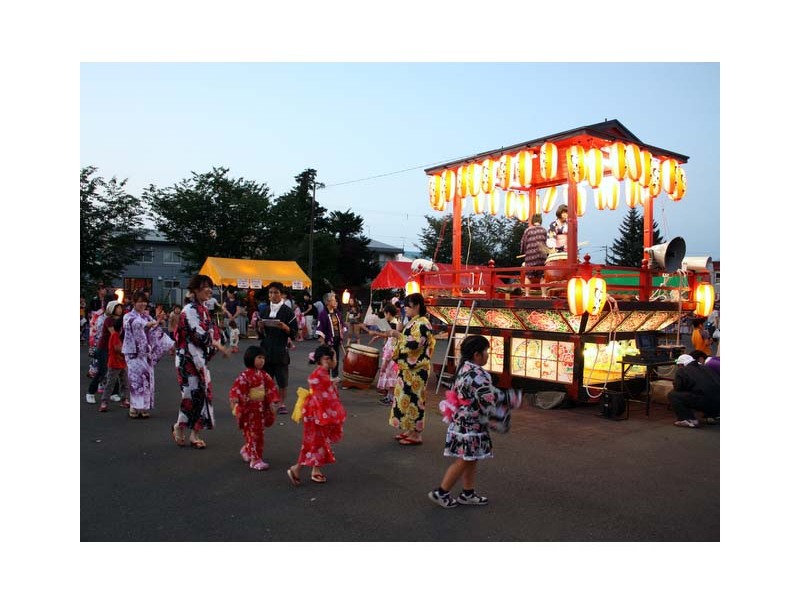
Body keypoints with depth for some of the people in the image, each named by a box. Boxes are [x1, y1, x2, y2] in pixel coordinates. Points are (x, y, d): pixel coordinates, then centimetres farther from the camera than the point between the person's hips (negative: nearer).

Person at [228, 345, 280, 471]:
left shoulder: (263, 374, 3)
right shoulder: (245, 375, -17)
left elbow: (270, 388, 9)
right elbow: (237, 389, -24)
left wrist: (271, 403, 6)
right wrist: (234, 403, -34)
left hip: (260, 408, 7)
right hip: (248, 408, -7)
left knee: (259, 433, 17)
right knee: (252, 434, 0)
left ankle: (246, 450, 38)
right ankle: (255, 459, 6)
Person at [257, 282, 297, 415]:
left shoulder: (287, 311, -2)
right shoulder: (264, 311, 10)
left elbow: (294, 331, -2)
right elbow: (260, 333, 15)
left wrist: (285, 327, -20)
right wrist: (260, 328, -6)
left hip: (281, 349, -3)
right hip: (266, 348, 3)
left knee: (282, 378, 1)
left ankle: (282, 404, 12)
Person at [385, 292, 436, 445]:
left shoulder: (422, 323, -16)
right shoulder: (413, 322, 14)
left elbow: (415, 344, -26)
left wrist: (398, 335, -18)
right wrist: (398, 335, 10)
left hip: (416, 369, -10)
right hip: (408, 367, 10)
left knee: (413, 399, -4)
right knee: (406, 398, 14)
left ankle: (416, 435, 4)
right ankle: (409, 430, 24)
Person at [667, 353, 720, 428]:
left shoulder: (681, 371, 6)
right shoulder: (707, 368, 24)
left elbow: (677, 389, 5)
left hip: (702, 402, -7)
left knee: (672, 395, 3)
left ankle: (689, 420, -5)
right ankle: (713, 416, 25)